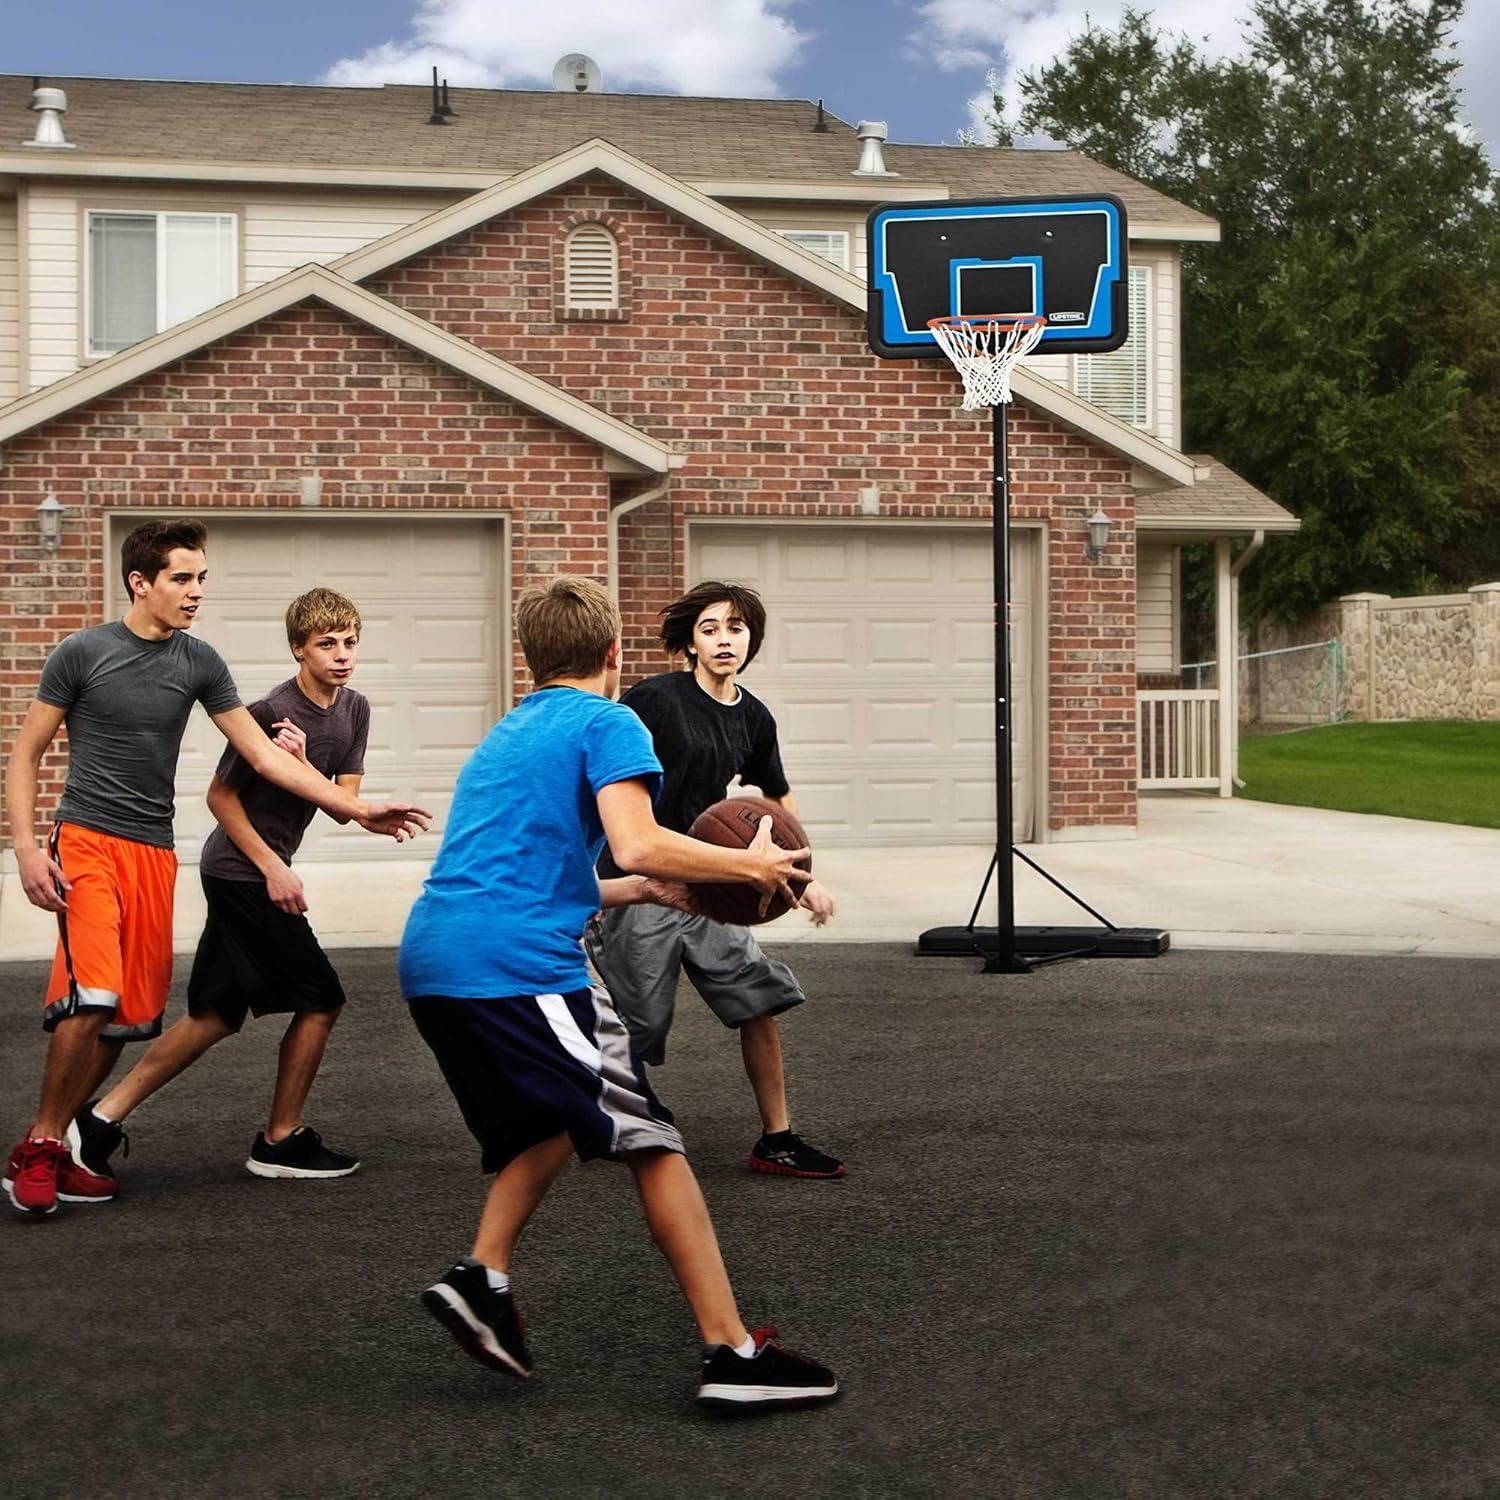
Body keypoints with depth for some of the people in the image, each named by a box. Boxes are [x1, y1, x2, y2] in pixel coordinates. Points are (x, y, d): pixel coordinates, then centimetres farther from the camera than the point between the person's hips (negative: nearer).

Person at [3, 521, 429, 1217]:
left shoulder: (199, 662, 8)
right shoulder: (82, 652, -3)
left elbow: (264, 754, 9)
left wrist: (359, 810, 4)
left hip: (154, 853, 5)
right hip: (87, 840, -5)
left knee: (130, 1015, 2)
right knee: (92, 998, -21)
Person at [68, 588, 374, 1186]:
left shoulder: (354, 709, 4)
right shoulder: (271, 711, -18)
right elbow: (220, 795, -12)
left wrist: (301, 762, -17)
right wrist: (273, 866, -15)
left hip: (237, 875, 8)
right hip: (243, 872, -8)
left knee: (215, 1017, 10)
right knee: (320, 999, -3)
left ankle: (102, 1118, 12)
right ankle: (282, 1141, 10)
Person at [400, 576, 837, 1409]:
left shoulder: (504, 736, 27)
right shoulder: (606, 723, 1)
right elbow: (638, 844, -15)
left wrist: (637, 889, 32)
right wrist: (749, 865, -1)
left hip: (431, 962, 8)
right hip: (519, 967, -8)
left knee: (551, 1118, 28)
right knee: (652, 1141, -1)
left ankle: (482, 1277, 14)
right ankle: (731, 1353, -1)